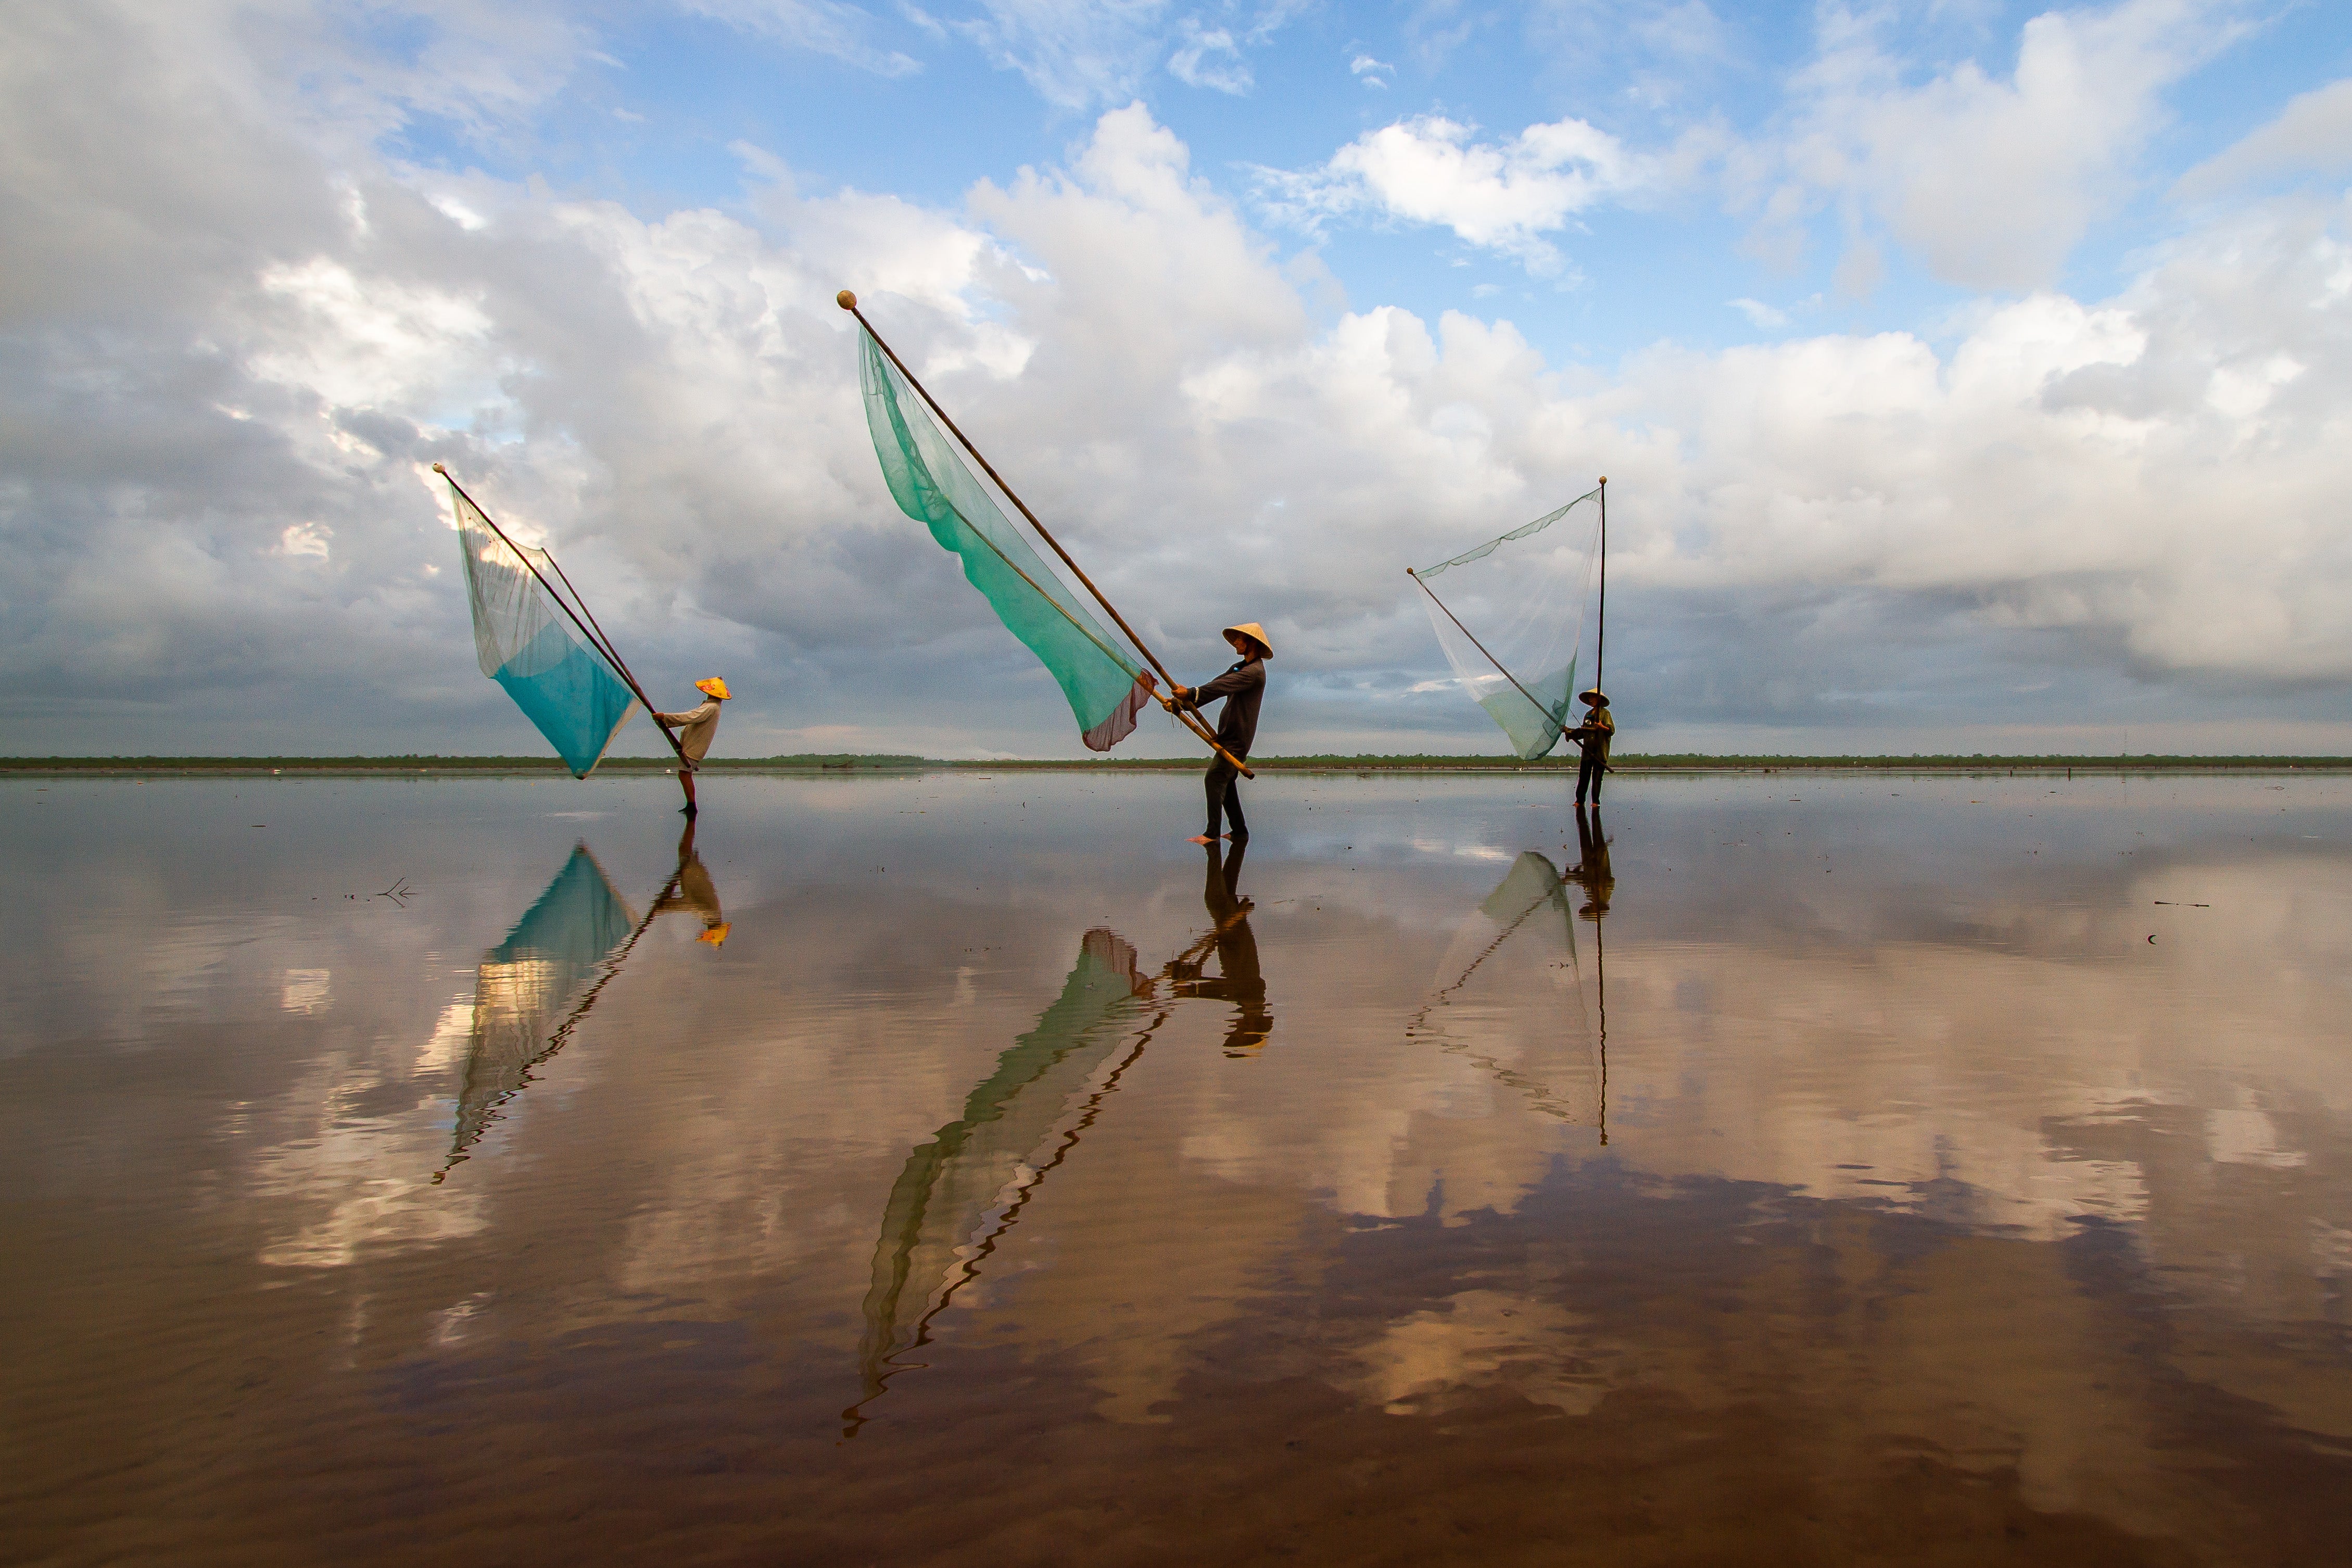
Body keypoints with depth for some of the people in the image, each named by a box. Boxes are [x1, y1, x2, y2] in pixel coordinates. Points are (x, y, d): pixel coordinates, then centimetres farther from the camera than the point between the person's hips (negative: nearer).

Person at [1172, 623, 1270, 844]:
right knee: (1225, 782, 12)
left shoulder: (1255, 672, -13)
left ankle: (1212, 834, -21)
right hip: (1228, 735, 10)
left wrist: (1191, 693, -35)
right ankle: (1240, 831, 18)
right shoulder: (1239, 667, 19)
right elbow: (1214, 687, 12)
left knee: (1214, 778, -17)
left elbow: (1222, 687, -26)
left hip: (1237, 738, -10)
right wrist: (1185, 702, 1)